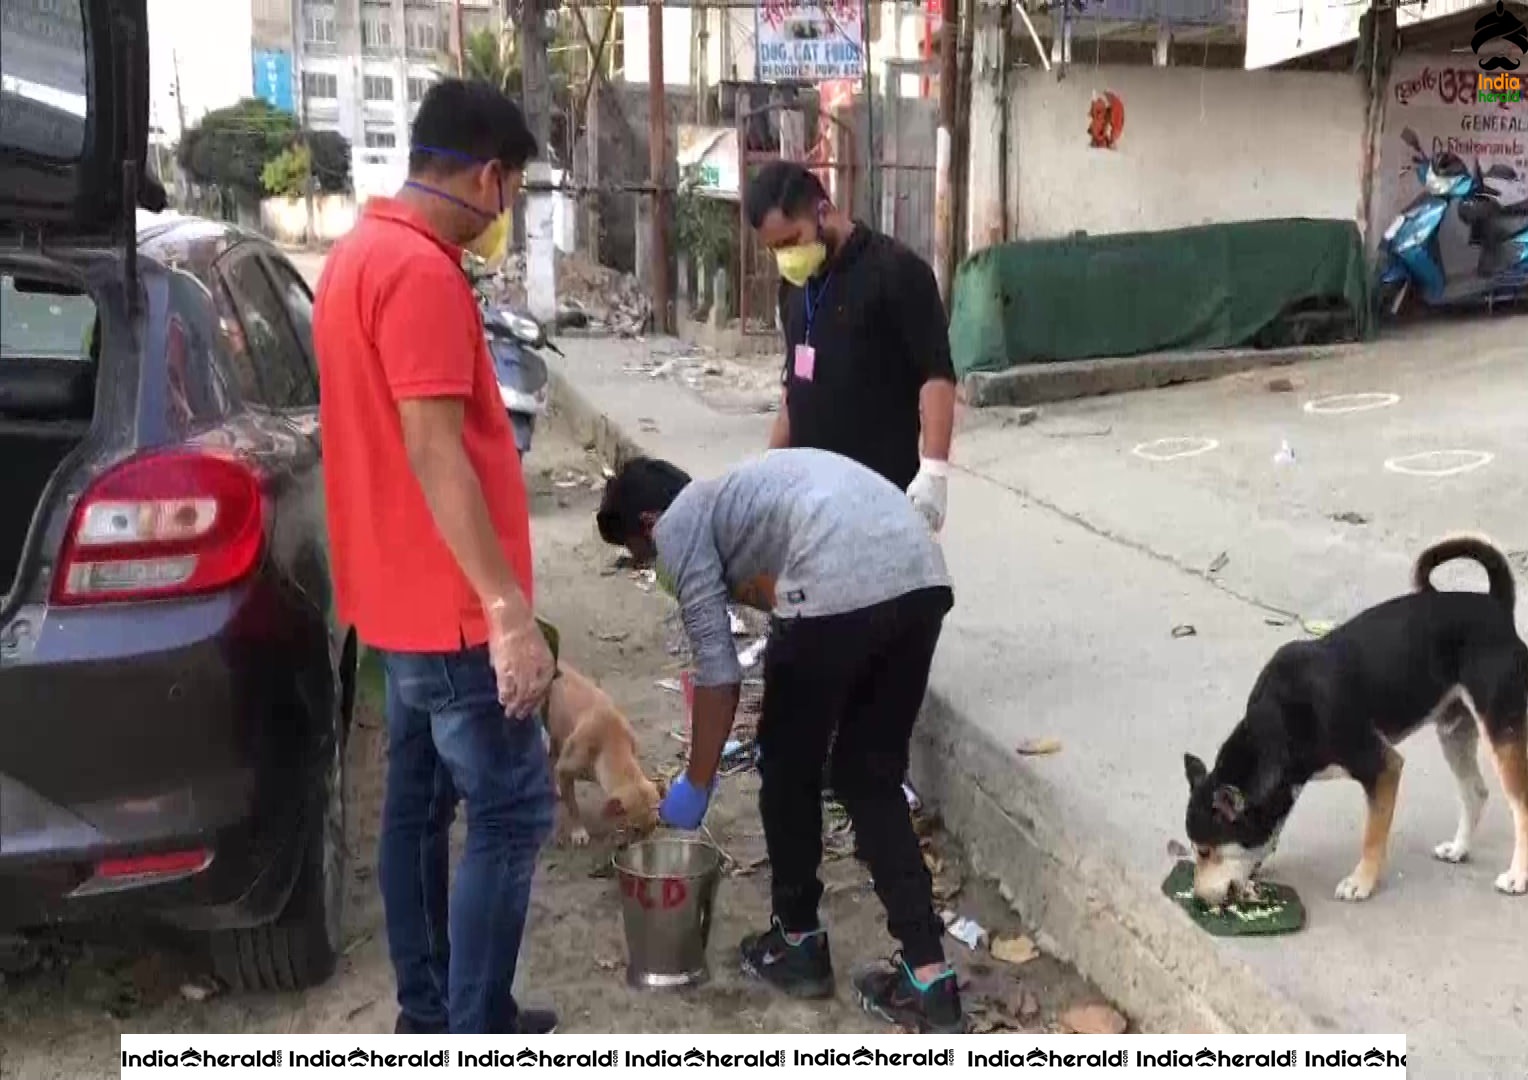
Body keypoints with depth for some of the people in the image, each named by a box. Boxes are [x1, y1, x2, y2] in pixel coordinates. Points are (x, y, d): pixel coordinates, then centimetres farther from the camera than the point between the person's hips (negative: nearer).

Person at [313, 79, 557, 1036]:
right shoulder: (421, 271, -19)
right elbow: (433, 451, -25)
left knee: (420, 801, 15)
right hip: (449, 603, -10)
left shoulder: (364, 252, 13)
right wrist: (510, 609, -24)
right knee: (512, 814, -3)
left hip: (405, 593, 10)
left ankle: (429, 1016, 27)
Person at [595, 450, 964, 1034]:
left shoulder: (678, 526, 13)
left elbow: (717, 668, 5)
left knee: (789, 768, 16)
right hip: (923, 576, 8)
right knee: (871, 777, 18)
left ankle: (799, 942, 31)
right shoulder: (737, 490, 36)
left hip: (839, 588, -8)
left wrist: (696, 786, 16)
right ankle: (928, 977, 15)